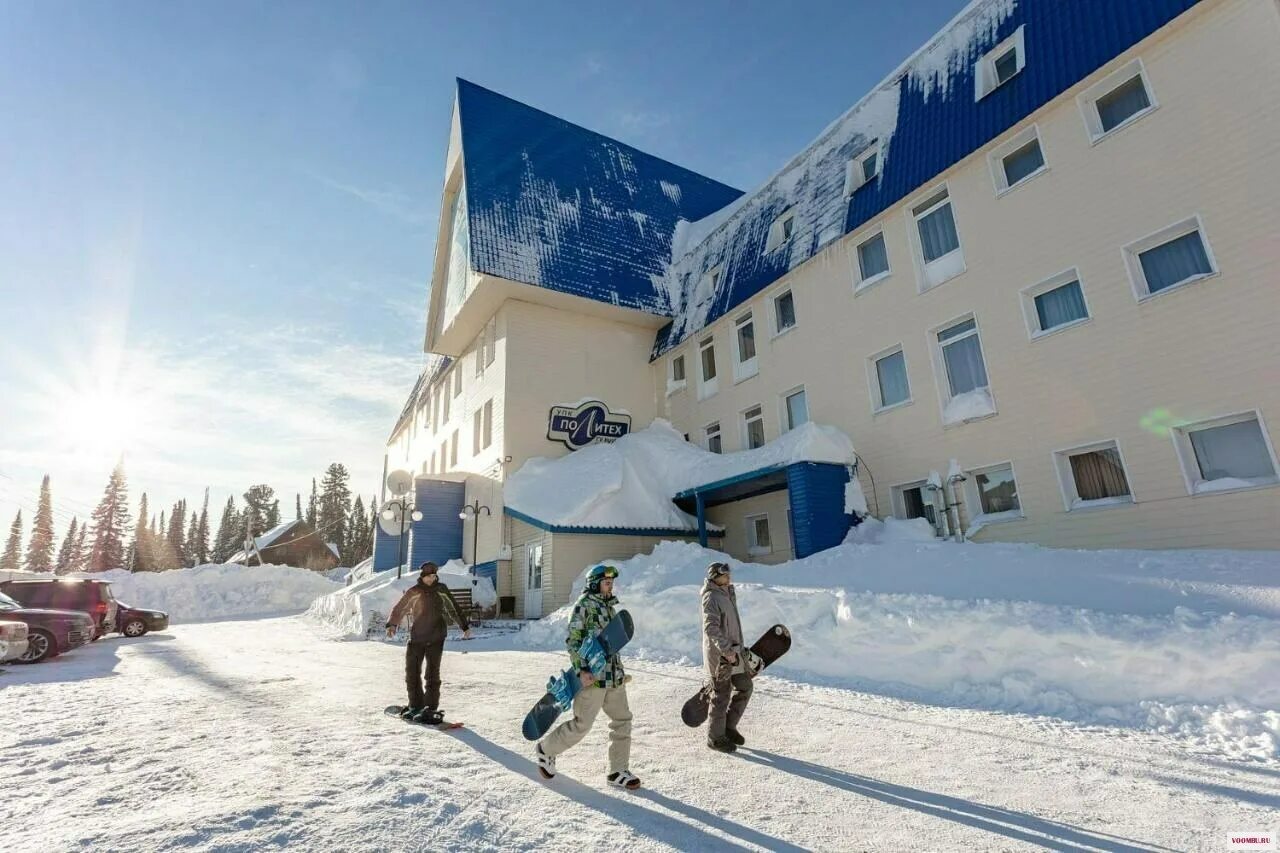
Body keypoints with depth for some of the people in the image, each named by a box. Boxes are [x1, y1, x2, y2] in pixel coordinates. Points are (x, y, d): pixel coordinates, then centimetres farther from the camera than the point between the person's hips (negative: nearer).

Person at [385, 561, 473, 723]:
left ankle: (431, 708, 8)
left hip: (436, 638, -1)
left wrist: (465, 626, 9)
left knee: (432, 673, -1)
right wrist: (391, 624, -9)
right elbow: (399, 608, 7)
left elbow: (454, 608, 8)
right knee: (412, 672, 6)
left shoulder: (441, 590, 2)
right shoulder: (413, 592, 0)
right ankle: (415, 706, 23)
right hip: (416, 638, 1)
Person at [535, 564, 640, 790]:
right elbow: (573, 640, -14)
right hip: (592, 676, -8)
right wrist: (581, 670, -23)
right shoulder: (584, 604, -11)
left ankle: (618, 772, 20)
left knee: (622, 721, 7)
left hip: (614, 676, 8)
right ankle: (546, 749, 24)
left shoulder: (609, 606, 13)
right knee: (581, 725, 0)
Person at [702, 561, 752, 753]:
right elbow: (711, 628, -26)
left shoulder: (728, 594, 12)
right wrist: (726, 650, -30)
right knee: (721, 694, 2)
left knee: (744, 687, 15)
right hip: (719, 655, -9)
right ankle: (715, 737, 19)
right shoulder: (711, 598, -18)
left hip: (734, 652, 9)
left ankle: (729, 727, 30)